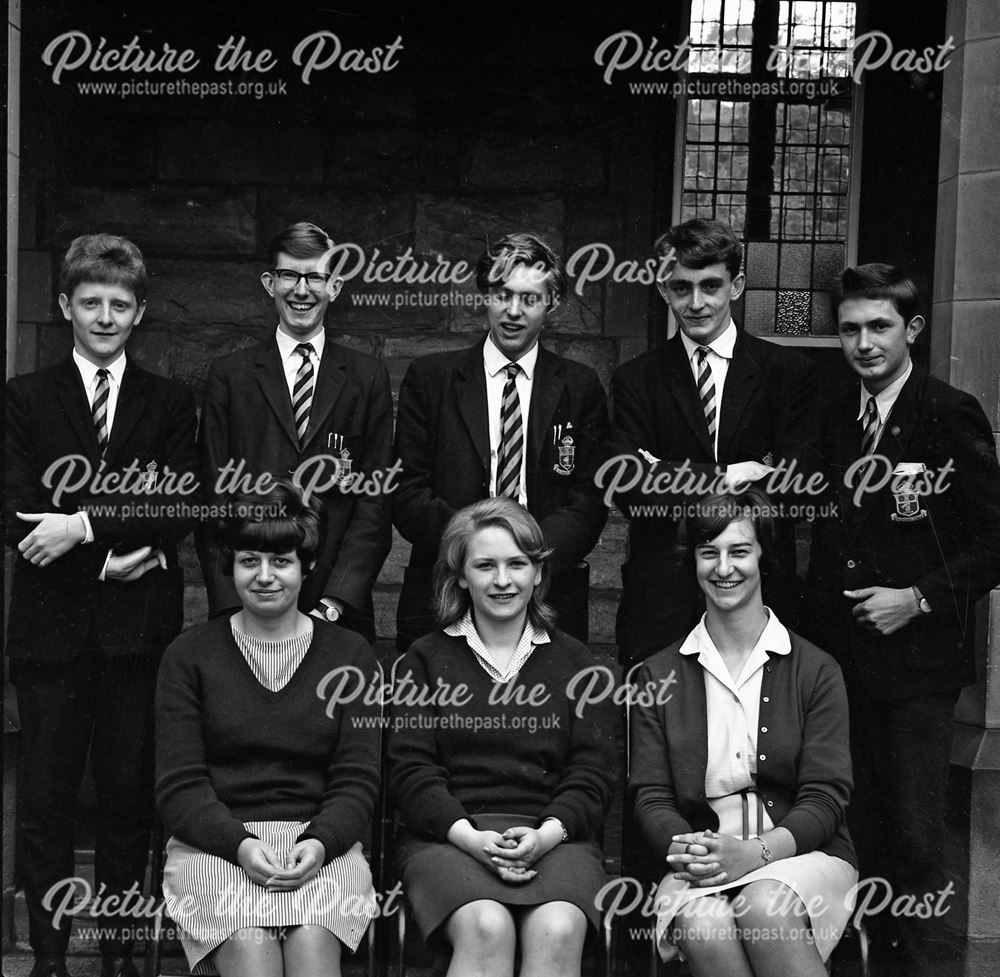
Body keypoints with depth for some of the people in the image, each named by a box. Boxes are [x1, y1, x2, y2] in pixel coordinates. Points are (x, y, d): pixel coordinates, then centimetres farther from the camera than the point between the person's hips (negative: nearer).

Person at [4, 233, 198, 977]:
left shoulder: (172, 405, 8)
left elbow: (182, 508, -3)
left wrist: (86, 525, -14)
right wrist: (105, 564, -11)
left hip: (139, 627, 0)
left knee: (130, 790, 5)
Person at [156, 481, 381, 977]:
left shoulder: (348, 654, 11)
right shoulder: (189, 656, 9)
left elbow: (357, 780, 4)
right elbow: (178, 784, 2)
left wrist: (319, 843, -16)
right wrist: (240, 844, -16)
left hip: (322, 847, 1)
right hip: (214, 843, 0)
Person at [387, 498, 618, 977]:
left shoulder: (573, 662, 17)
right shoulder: (425, 660, 13)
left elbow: (593, 770, 8)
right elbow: (411, 768, 4)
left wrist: (546, 834, -12)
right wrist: (472, 838, -13)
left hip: (554, 837, 1)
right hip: (449, 835, -1)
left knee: (558, 931, -30)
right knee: (487, 928, -32)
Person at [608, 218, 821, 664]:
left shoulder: (788, 371, 4)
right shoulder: (635, 379, 6)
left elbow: (795, 479, -8)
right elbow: (627, 490, -7)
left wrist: (671, 479, -11)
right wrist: (730, 476, -13)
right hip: (661, 600, 0)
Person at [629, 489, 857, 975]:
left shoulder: (815, 670, 7)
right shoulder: (659, 675, 11)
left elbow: (824, 798, -1)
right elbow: (651, 795, 5)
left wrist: (756, 852, -19)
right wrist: (686, 848, -17)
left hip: (803, 854, -1)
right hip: (700, 868, 1)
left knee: (764, 903, -35)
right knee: (701, 922, -34)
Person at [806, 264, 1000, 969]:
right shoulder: (834, 416, 9)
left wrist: (919, 598, -15)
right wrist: (824, 617, 4)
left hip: (917, 655, -5)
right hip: (839, 653, 5)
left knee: (912, 834, 2)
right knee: (858, 827, 12)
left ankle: (909, 956, 20)